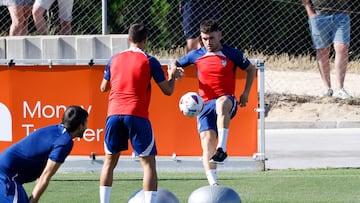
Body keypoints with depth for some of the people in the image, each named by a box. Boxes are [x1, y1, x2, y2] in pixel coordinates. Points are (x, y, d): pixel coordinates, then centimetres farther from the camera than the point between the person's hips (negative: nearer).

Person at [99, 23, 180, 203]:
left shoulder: (114, 59, 12)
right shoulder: (149, 61, 0)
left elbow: (103, 87, 23)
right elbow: (168, 90, 3)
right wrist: (172, 76, 23)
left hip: (114, 114, 4)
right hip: (137, 115, -4)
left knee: (110, 161, 16)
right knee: (148, 163, 1)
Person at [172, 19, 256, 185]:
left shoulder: (232, 54, 5)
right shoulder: (196, 55, 11)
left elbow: (251, 69, 18)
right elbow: (176, 63, 25)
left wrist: (246, 93, 7)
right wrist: (174, 70, 0)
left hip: (227, 101, -3)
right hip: (205, 104, 3)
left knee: (222, 102, -42)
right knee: (207, 144, -15)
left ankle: (222, 149, -47)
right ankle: (213, 184, -14)